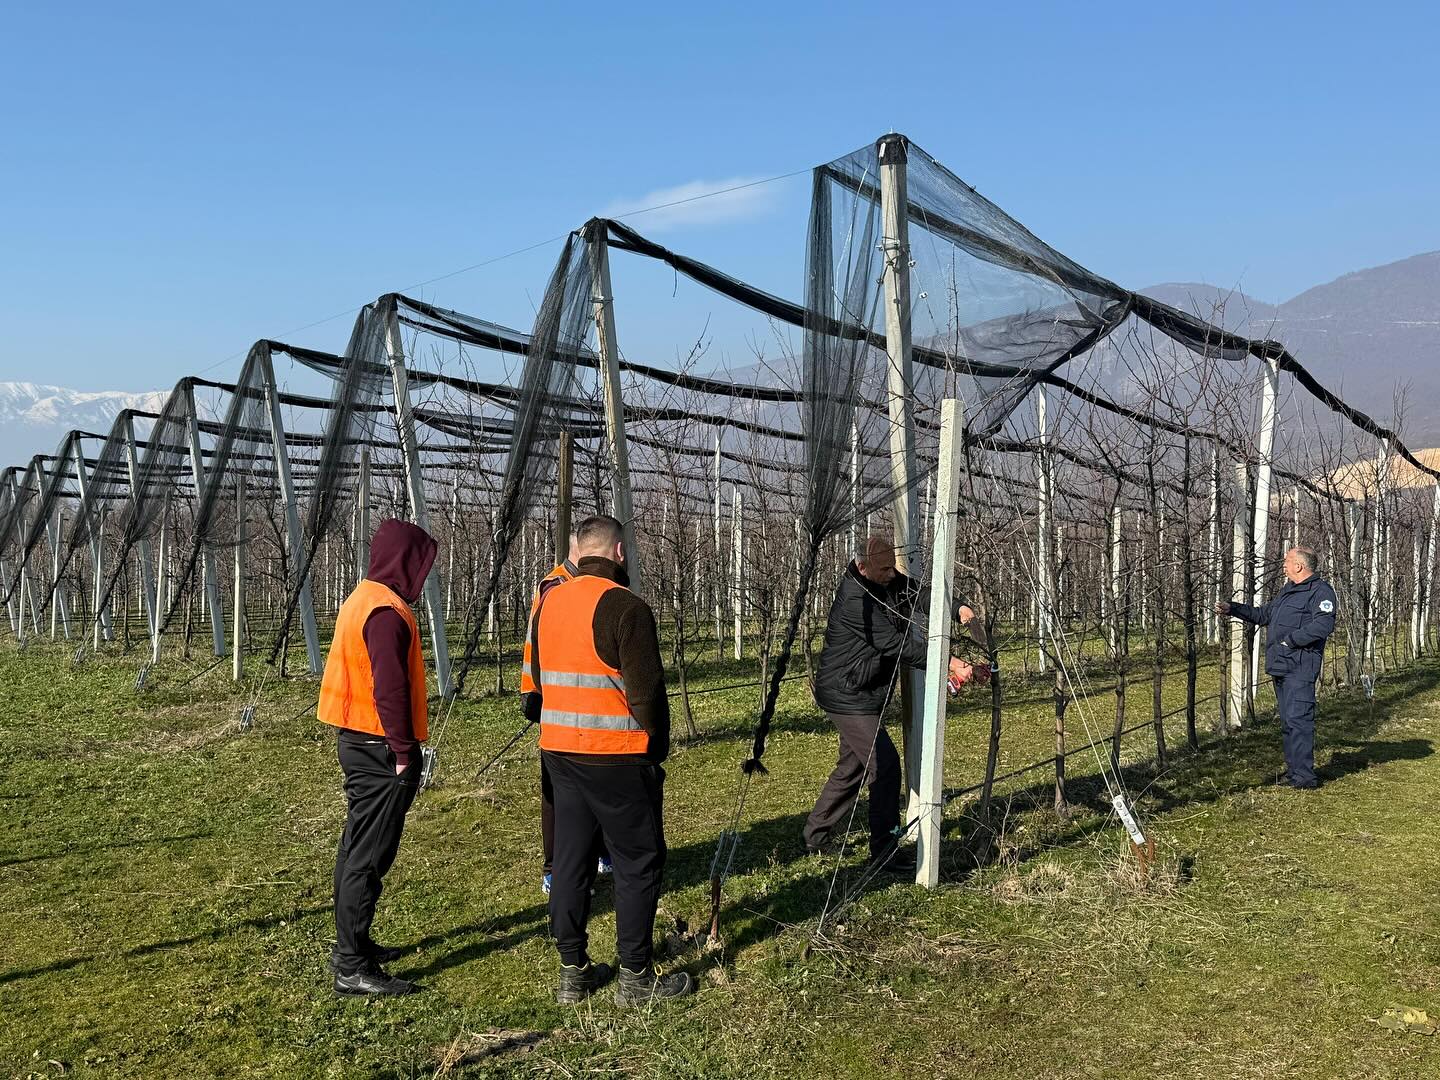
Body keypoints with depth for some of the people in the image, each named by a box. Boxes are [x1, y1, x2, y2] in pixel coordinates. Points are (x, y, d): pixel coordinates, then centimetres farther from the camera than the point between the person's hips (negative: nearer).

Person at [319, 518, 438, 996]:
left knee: (358, 848, 18)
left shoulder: (362, 599, 13)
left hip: (358, 742, 10)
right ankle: (353, 967, 0)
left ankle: (353, 944, 29)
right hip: (380, 750, -10)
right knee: (369, 858, -5)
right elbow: (390, 689, -23)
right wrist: (404, 753, -17)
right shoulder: (387, 611, -18)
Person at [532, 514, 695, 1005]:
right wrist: (657, 744, -1)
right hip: (617, 756, -7)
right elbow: (647, 689, -15)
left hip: (558, 750, 7)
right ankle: (636, 977, 10)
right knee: (638, 862, 4)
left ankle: (573, 972, 21)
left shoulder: (550, 602, 8)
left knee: (570, 858, 13)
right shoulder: (626, 607, -15)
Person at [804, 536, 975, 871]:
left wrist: (957, 608, -9)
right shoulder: (855, 600, -27)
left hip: (863, 695, 10)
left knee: (853, 766, 18)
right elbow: (897, 645, -29)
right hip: (847, 696, -10)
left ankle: (815, 837, 30)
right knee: (885, 766, -11)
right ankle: (884, 850, -1)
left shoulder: (889, 581, 1)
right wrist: (950, 663, -29)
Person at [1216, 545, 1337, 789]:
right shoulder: (1288, 591, 22)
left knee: (1298, 719, -12)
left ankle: (1305, 775, -10)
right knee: (1287, 721, 14)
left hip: (1300, 668, -10)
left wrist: (1290, 640, -19)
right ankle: (1294, 770, 21)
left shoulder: (1321, 591, -9)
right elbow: (1263, 614, 33)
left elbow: (1323, 625, -23)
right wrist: (1232, 609, 27)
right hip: (1280, 667, 10)